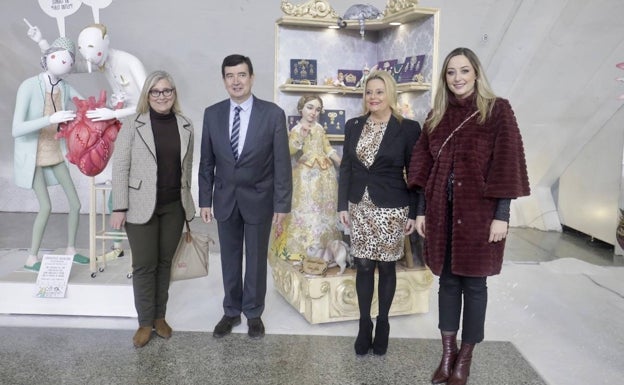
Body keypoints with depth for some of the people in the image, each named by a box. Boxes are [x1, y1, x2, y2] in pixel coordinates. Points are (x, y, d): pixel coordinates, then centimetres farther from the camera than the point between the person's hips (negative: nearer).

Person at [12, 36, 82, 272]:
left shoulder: (66, 89, -8)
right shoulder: (28, 86, -25)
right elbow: (16, 130, -30)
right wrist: (51, 119, -40)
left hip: (55, 152, 6)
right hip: (32, 154, -6)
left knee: (76, 203, 3)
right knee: (46, 207, -11)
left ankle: (70, 250, 22)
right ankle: (31, 259, 8)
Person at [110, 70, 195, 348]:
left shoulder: (185, 127, 4)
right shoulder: (133, 126, -5)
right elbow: (120, 168, -6)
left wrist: (187, 202, 12)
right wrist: (119, 208, -10)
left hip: (174, 207, 3)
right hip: (141, 206, -3)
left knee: (165, 262, 12)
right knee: (144, 264, 3)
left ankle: (160, 316, 27)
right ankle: (145, 322, 18)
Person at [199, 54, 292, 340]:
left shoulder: (273, 114, -10)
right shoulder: (212, 114, -1)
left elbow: (282, 164, -9)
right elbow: (207, 162, 4)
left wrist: (282, 206, -10)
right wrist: (205, 200, 2)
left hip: (259, 199, -2)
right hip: (225, 198, 3)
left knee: (256, 259, 11)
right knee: (229, 259, 14)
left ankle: (254, 313, 29)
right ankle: (231, 311, 31)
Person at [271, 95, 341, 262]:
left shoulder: (319, 128, 12)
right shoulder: (295, 130, -2)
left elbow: (327, 148, 16)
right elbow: (288, 151, -17)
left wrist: (343, 164, 11)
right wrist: (301, 136, -28)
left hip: (324, 174, 5)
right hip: (306, 176, -5)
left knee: (325, 210, 10)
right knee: (306, 211, -6)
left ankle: (323, 247, 21)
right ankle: (302, 248, 4)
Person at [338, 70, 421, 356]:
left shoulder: (408, 128, -6)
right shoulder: (353, 126, 5)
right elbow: (345, 168, 8)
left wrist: (413, 214, -5)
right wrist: (342, 205, 4)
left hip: (391, 210, -3)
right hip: (360, 208, 3)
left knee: (386, 268, 9)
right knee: (363, 268, 8)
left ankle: (383, 324, 27)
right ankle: (364, 324, 24)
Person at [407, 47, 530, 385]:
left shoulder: (497, 110, -3)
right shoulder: (437, 115, 9)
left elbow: (506, 165, -8)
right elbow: (425, 166, 9)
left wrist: (501, 215, -13)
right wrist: (421, 210, 5)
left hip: (479, 210, -4)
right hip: (442, 211, 4)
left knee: (473, 283, 5)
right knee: (447, 280, 11)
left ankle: (465, 357, 21)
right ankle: (447, 352, 25)